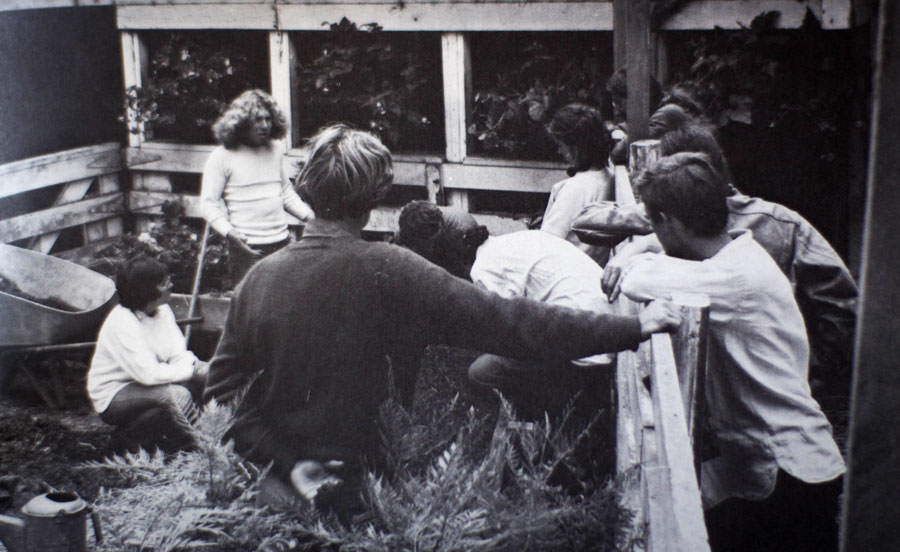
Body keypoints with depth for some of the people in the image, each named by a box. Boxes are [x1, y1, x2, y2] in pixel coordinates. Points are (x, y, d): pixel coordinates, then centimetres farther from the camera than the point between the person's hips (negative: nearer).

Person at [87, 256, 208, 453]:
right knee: (175, 395, -34)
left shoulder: (162, 311, -2)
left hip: (145, 383, 8)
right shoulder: (121, 324, -27)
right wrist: (190, 370, -23)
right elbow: (148, 374, -32)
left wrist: (192, 363, -23)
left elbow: (178, 354, -1)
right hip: (114, 395, -8)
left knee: (208, 372, -5)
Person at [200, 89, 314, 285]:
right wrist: (229, 232, -23)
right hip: (247, 248, -5)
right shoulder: (222, 156, -6)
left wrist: (309, 216, 8)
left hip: (282, 242, 6)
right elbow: (208, 203, -7)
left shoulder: (275, 149, 11)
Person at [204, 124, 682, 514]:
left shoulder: (261, 276, -10)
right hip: (351, 479, -4)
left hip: (271, 474, 4)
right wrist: (633, 327, -23)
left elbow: (224, 389, -6)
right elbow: (504, 323, -24)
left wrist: (286, 462, -6)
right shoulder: (386, 271, -21)